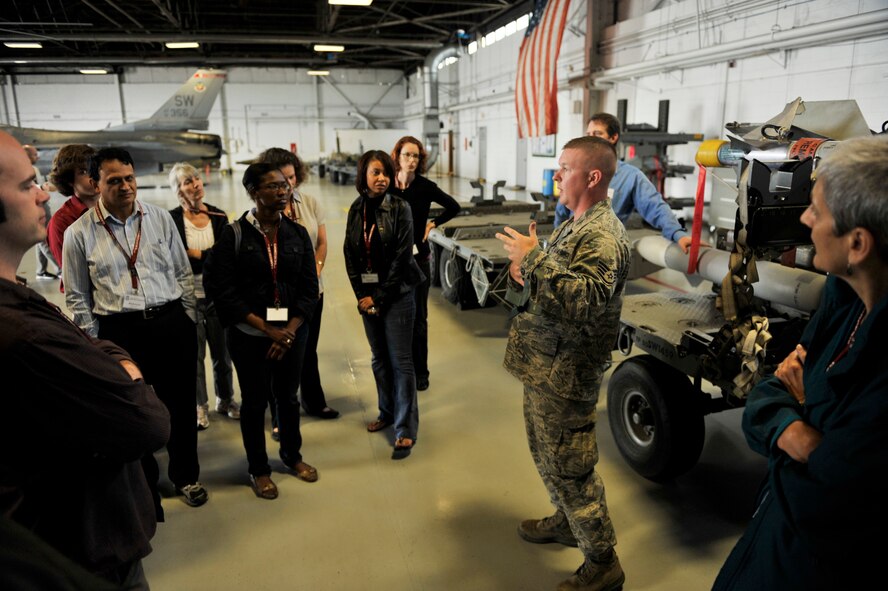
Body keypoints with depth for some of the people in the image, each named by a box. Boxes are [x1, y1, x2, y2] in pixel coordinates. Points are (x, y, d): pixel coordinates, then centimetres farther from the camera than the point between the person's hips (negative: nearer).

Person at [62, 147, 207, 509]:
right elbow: (77, 297, 3)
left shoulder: (160, 218, 2)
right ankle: (144, 484, 34)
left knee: (181, 405, 13)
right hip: (119, 332, -1)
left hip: (171, 323, 2)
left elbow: (183, 274, 8)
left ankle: (186, 476, 36)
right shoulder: (79, 233, -2)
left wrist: (187, 323, 5)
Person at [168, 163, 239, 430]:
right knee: (194, 353, 7)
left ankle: (225, 399, 30)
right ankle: (200, 406, 23)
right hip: (188, 297, -3)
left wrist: (195, 254, -11)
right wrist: (210, 257, -10)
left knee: (222, 350, 12)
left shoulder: (218, 216, 3)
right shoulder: (172, 220, -7)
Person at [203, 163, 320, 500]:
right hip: (249, 335, -3)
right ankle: (258, 469, 28)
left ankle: (292, 455, 38)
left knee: (288, 396, 16)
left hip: (292, 332, 3)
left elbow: (309, 288, -1)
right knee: (254, 400, 9)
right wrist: (267, 329, -15)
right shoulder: (234, 235, -8)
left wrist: (289, 331, -12)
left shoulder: (297, 234, 1)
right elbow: (223, 291, -12)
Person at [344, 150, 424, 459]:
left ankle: (406, 430, 4)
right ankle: (388, 412, 32)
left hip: (396, 294, -5)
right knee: (379, 358, 15)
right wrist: (361, 294, -2)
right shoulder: (356, 209, 6)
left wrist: (379, 296, -12)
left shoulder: (399, 208, -8)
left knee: (401, 361, -3)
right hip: (367, 295, 5)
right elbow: (350, 254, 7)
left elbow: (402, 256, -12)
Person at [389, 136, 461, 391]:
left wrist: (433, 223, 0)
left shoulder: (425, 186, -5)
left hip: (418, 258, -1)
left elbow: (453, 207, 7)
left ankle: (420, 372, 18)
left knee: (417, 317, 7)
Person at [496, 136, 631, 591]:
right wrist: (521, 272, -2)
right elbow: (541, 290, 19)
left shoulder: (603, 234, -18)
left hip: (564, 375, -10)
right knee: (547, 453, 24)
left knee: (569, 465, 2)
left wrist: (533, 258, -30)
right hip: (543, 365, 10)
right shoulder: (574, 225, 13)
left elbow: (584, 299, -34)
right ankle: (568, 520, 45)